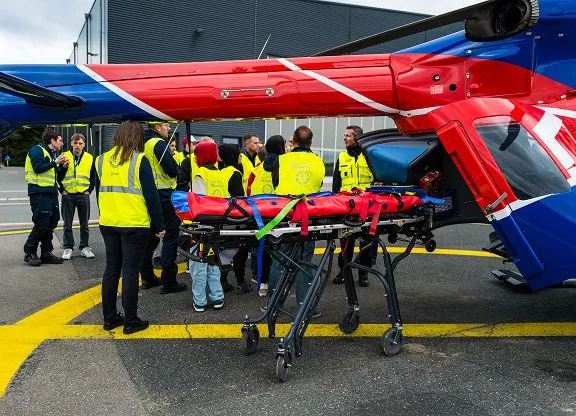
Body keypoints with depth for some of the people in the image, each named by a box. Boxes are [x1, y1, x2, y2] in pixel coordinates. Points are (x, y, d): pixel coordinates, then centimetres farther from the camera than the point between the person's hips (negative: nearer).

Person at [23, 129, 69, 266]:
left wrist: (61, 165, 7)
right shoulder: (37, 150, -7)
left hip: (51, 192, 9)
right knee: (42, 223, -9)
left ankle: (46, 253, 18)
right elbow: (38, 168, -19)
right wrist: (56, 162, -14)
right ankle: (29, 253, 6)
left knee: (52, 223, 9)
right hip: (39, 192, -9)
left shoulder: (52, 153, 20)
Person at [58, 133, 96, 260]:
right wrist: (62, 190, -7)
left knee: (84, 224, 7)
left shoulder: (90, 158, 5)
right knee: (67, 224, 5)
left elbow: (93, 176, 10)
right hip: (68, 195, -1)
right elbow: (57, 176, 4)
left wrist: (89, 190, 1)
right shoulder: (64, 157, 1)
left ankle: (84, 247, 16)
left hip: (83, 195, 1)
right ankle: (68, 248, 14)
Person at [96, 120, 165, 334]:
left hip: (108, 224, 5)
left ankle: (109, 318, 22)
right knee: (130, 272, 1)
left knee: (111, 269, 13)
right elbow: (151, 195, -11)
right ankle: (130, 321, 8)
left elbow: (99, 192, 16)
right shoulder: (139, 160, -10)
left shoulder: (102, 160, 7)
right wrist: (159, 225, -5)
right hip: (134, 225, -5)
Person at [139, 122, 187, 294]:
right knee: (171, 236, -3)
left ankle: (147, 277, 22)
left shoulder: (143, 144, 13)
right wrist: (175, 168, 3)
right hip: (163, 196, -9)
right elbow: (173, 170, -18)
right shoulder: (159, 144, -13)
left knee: (151, 236, 15)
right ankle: (168, 281, -2)